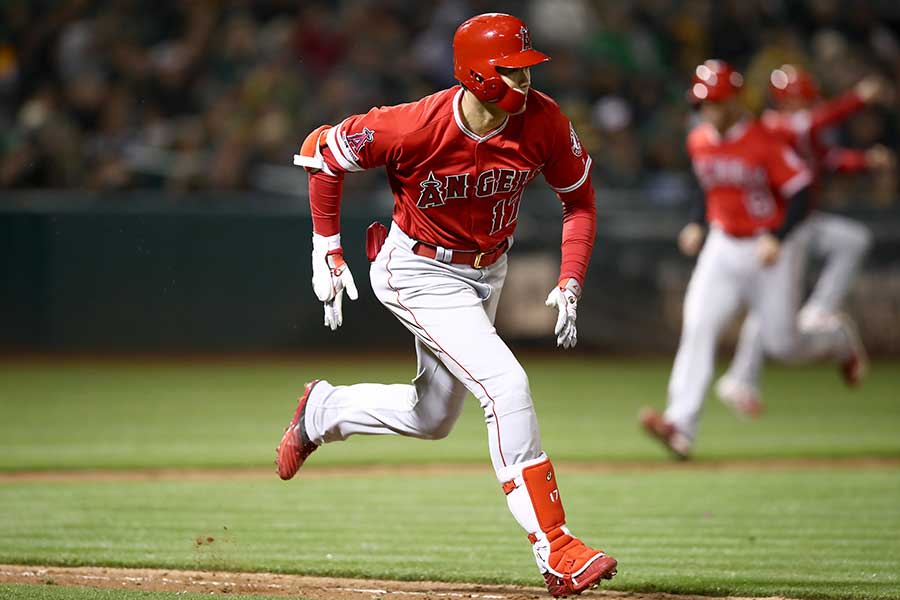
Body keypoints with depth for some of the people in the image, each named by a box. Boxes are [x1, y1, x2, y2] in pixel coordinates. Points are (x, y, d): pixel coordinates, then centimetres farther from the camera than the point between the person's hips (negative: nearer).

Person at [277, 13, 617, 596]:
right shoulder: (416, 127, -28)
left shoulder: (544, 122, -17)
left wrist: (570, 284, -10)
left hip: (486, 273, 6)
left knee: (431, 419, 18)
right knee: (506, 383, -23)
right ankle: (556, 551, -21)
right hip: (418, 272, -6)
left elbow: (579, 198, 0)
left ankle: (322, 411, 46)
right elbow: (323, 151, -13)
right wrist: (328, 252, -10)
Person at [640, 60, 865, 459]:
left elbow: (800, 193, -16)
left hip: (771, 250, -5)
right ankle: (680, 425, -23)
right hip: (722, 247, 5)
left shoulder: (765, 142, -17)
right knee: (697, 328, -15)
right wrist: (697, 224, 6)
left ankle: (839, 340, 35)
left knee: (782, 344, 0)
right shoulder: (698, 142, 3)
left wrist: (777, 238, -28)